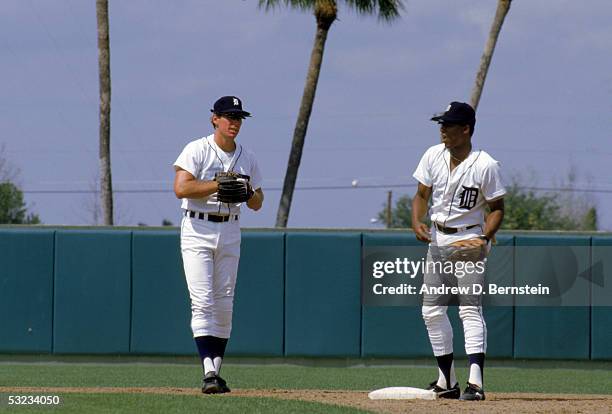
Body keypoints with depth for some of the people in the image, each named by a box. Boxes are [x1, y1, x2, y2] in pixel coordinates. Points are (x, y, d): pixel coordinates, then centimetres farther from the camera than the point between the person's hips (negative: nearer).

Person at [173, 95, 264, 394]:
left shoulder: (247, 158, 11)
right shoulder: (197, 150, -6)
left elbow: (257, 204, 14)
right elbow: (181, 188, -18)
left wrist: (249, 193, -9)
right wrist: (220, 183, -21)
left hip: (230, 232, 5)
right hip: (197, 229, -5)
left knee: (224, 304, 5)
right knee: (203, 302, -14)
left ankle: (216, 372, 12)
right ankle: (209, 372, -22)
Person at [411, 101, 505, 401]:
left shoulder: (485, 165, -14)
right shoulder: (433, 156, 1)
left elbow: (497, 207, -7)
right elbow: (422, 194, 8)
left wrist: (485, 238, -22)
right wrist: (417, 222, -11)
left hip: (469, 241, -6)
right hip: (437, 239, 6)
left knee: (470, 309, -15)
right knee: (432, 310, 7)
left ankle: (475, 382, -22)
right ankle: (447, 381, 17)